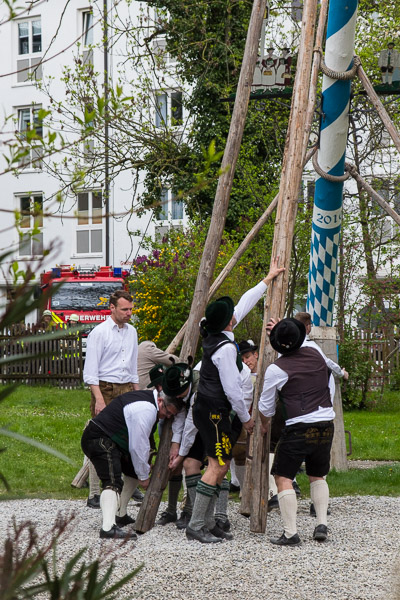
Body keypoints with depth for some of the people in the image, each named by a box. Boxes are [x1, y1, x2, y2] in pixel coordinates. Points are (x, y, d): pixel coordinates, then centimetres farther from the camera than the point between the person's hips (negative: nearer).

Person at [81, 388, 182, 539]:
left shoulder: (147, 398, 11)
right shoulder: (146, 410, -22)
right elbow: (138, 446, -18)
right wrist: (144, 476, -8)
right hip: (99, 440, -11)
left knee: (134, 471, 22)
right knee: (113, 482, -26)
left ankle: (120, 515, 27)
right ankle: (109, 527, -41)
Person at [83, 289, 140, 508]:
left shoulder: (131, 331, 14)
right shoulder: (99, 333, -7)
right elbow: (90, 371, -11)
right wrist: (99, 398, -19)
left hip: (126, 389, 7)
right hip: (105, 390, -6)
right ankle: (94, 494, -5)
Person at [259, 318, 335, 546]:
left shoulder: (276, 369, -7)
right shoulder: (316, 354, 6)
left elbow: (266, 407, 4)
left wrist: (265, 425, 24)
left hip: (299, 428, -6)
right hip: (326, 424, 6)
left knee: (283, 477, 1)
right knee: (317, 476, 21)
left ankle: (291, 533, -8)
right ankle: (322, 524, 9)